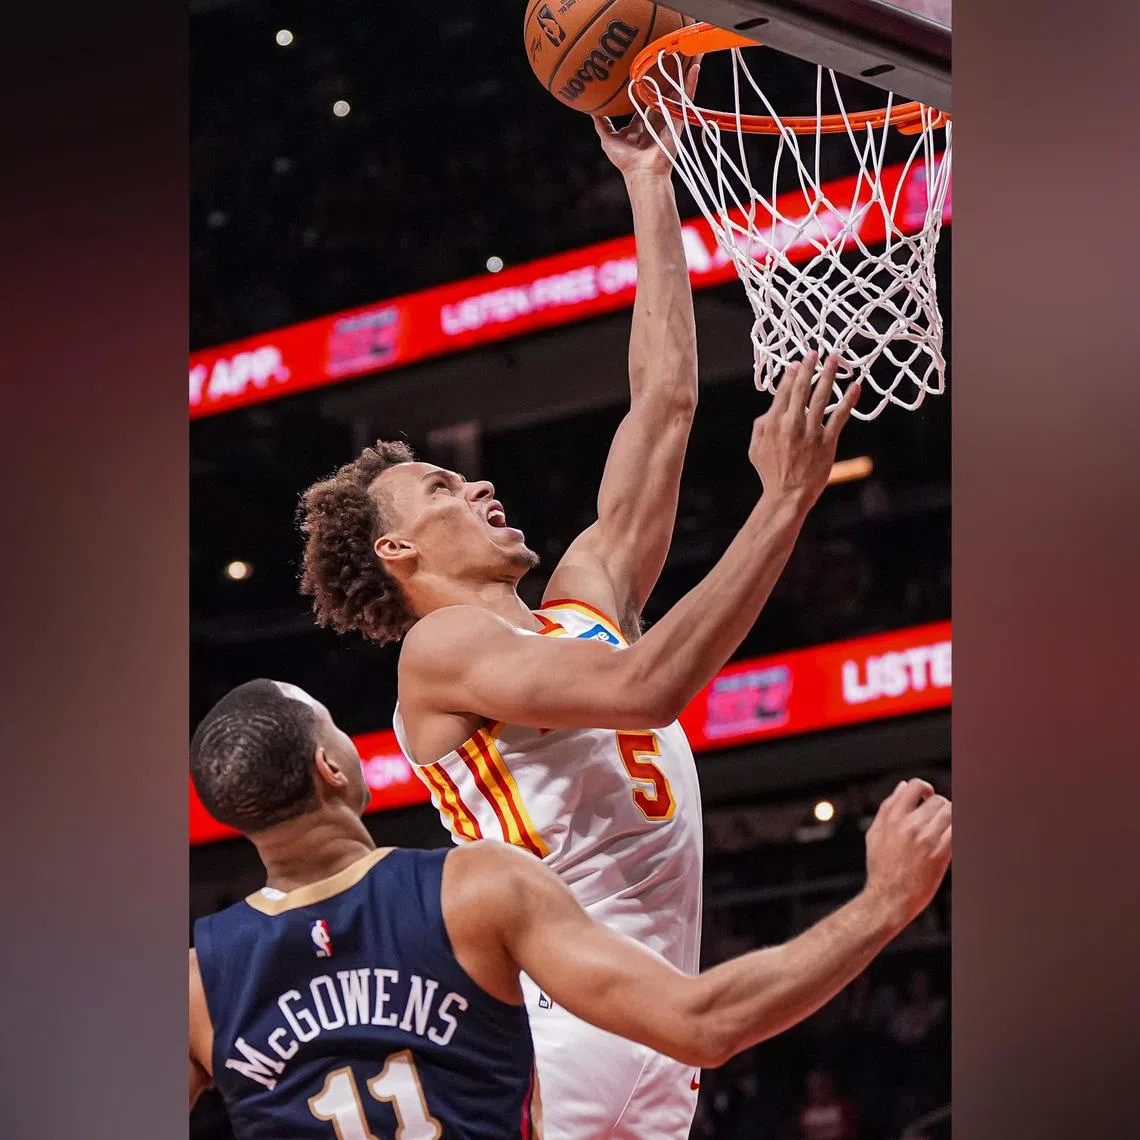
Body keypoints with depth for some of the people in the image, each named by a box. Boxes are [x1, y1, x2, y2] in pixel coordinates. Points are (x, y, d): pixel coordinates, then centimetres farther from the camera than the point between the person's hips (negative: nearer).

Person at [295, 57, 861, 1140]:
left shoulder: (583, 603, 20)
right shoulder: (442, 648, -3)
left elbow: (663, 400, 22)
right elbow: (645, 685, -19)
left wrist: (650, 188, 22)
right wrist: (785, 500, -19)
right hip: (550, 1027, -8)